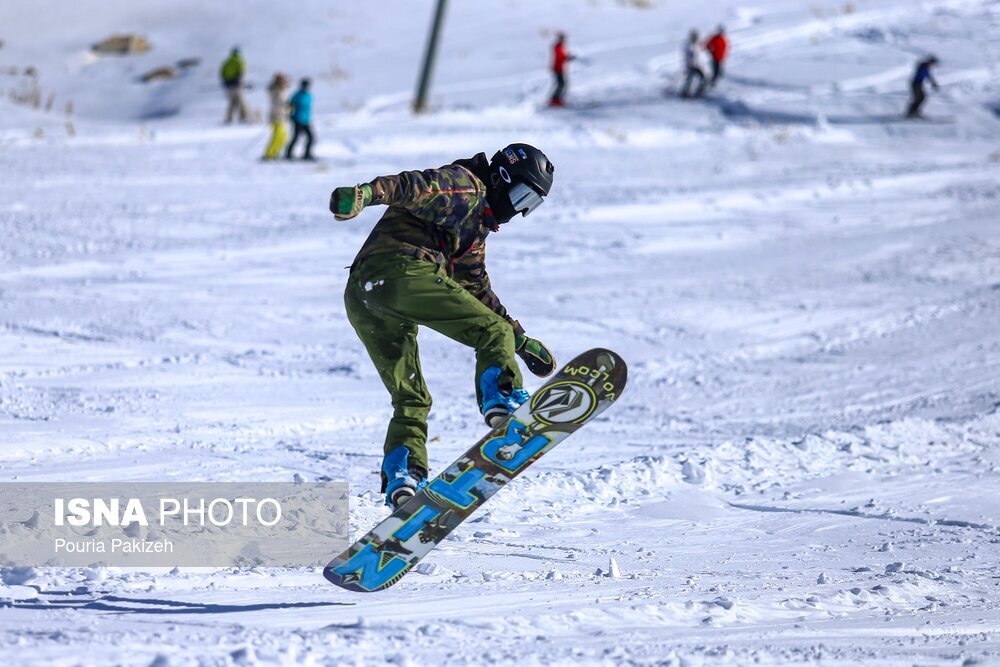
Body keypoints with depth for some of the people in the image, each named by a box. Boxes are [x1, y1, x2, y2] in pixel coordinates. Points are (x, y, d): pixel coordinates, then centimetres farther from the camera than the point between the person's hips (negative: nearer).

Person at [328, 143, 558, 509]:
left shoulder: (477, 225, 37)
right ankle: (501, 398, -31)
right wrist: (367, 192, -31)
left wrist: (523, 341, 39)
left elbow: (478, 290, 41)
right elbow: (415, 187, -12)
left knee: (410, 400, 12)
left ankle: (400, 477, -4)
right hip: (401, 269, -10)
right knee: (493, 332, -8)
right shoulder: (465, 186, 7)